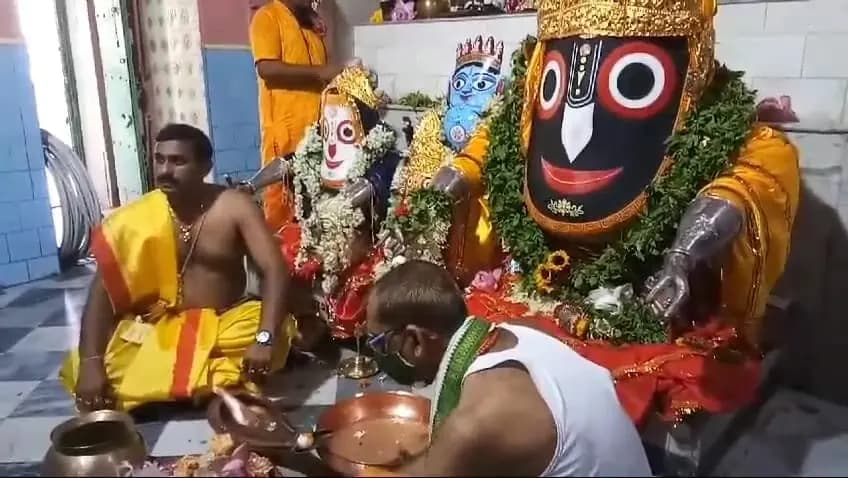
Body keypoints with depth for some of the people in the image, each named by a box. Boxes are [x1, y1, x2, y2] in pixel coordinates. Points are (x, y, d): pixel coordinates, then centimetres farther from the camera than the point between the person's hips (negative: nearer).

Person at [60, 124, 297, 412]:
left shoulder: (235, 207, -11)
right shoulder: (136, 218, -7)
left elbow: (274, 270, -20)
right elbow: (102, 291, -10)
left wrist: (264, 339, -36)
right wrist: (90, 362, -26)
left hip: (227, 323, -1)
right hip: (159, 329, 1)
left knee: (280, 334, -31)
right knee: (79, 370, -21)